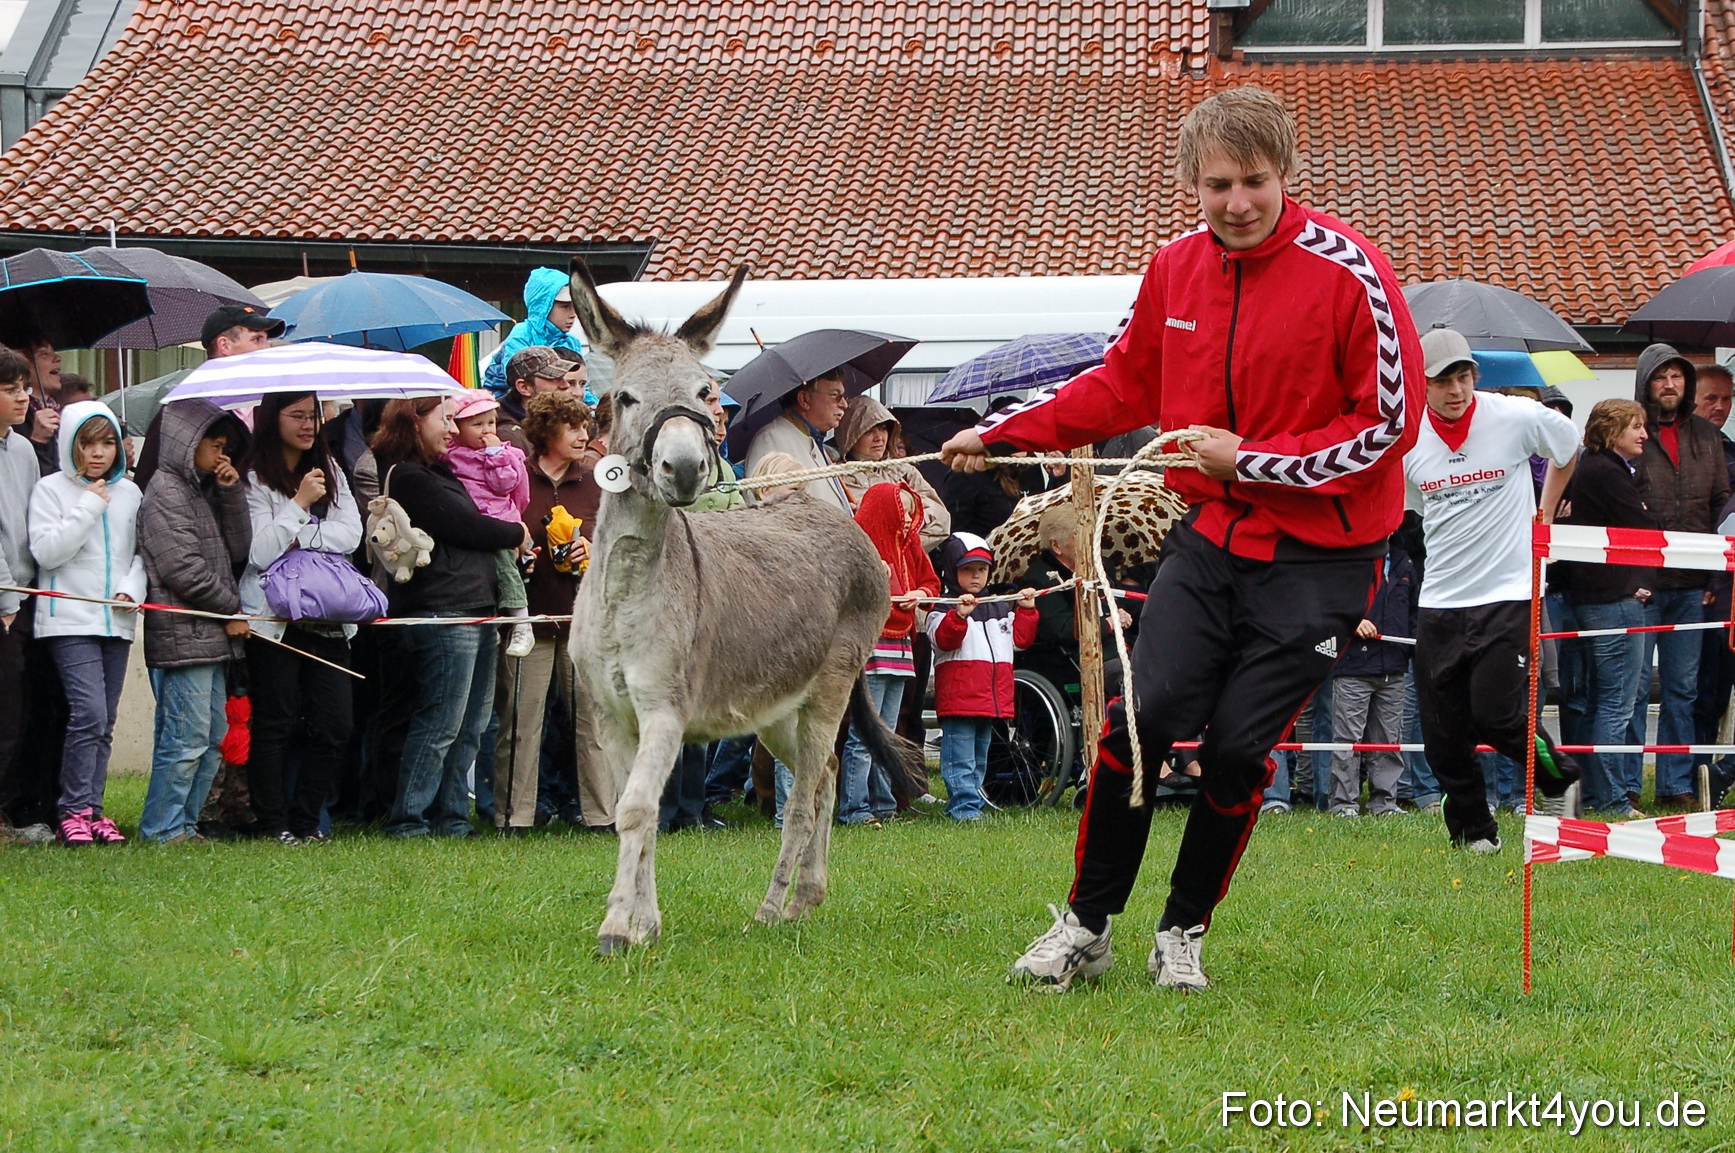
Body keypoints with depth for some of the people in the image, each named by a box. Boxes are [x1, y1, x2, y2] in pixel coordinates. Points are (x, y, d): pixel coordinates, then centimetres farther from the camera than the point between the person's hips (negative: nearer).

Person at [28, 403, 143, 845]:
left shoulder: (128, 493, 13)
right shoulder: (51, 490, -2)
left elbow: (141, 552, 14)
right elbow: (46, 551, -12)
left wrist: (132, 588, -5)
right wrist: (88, 508, -13)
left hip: (116, 623, 5)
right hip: (70, 621, -5)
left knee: (104, 722, 6)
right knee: (89, 712, -17)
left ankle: (91, 809, 12)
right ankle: (74, 812, -9)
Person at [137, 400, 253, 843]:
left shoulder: (202, 490, 20)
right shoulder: (164, 490, -8)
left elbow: (238, 551, 12)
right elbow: (182, 567, -14)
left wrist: (232, 492, 3)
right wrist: (231, 609, -6)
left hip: (212, 636, 9)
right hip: (182, 635, -9)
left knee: (212, 737, 9)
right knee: (186, 739, -8)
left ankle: (184, 823, 14)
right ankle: (163, 828, -3)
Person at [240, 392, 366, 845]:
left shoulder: (330, 471, 14)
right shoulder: (254, 477, -4)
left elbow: (351, 534, 3)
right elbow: (259, 551, -12)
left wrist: (300, 538, -9)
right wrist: (299, 504, -13)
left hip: (326, 616, 5)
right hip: (272, 616, -5)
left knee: (334, 724, 0)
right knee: (274, 723, -2)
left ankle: (305, 820, 10)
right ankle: (272, 822, 5)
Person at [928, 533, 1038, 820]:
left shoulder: (1001, 609, 18)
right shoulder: (945, 608, -5)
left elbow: (1019, 639, 19)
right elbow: (943, 640, -20)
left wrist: (1026, 610, 8)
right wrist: (959, 616, -36)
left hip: (993, 697, 7)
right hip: (958, 697, -7)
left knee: (979, 757, 14)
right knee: (960, 759, -9)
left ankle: (965, 804, 21)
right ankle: (965, 807, -9)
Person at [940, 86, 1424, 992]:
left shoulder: (1349, 274, -13)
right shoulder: (1175, 270, 3)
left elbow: (1391, 420, -11)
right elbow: (1122, 387, 18)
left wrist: (1253, 459, -14)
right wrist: (1002, 434, 13)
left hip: (1318, 553, -4)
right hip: (1211, 535, 4)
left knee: (1239, 746, -5)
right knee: (1141, 717, -10)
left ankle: (1184, 932, 16)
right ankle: (1085, 926, 5)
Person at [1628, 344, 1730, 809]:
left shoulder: (1706, 436, 12)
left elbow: (1721, 505, 16)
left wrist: (1716, 576, 8)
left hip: (1691, 584, 4)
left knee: (1682, 688, 8)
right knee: (1633, 686, -2)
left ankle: (1676, 785, 13)